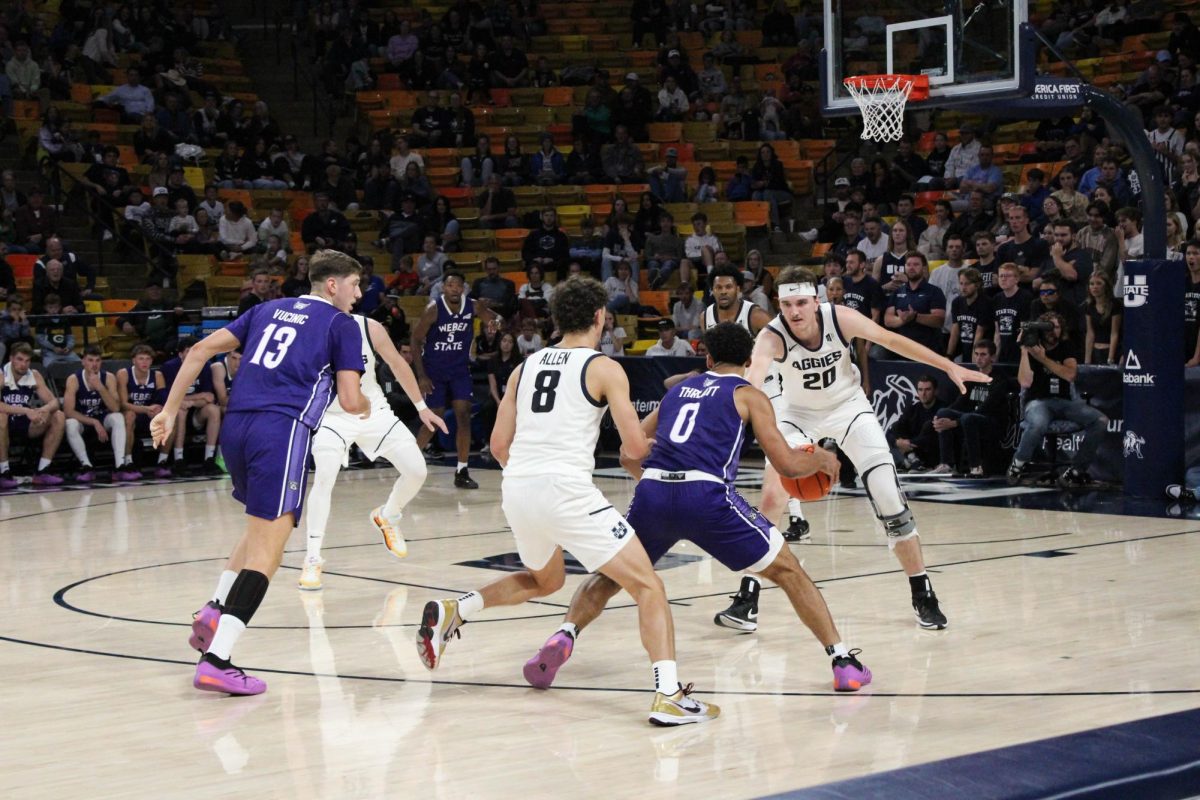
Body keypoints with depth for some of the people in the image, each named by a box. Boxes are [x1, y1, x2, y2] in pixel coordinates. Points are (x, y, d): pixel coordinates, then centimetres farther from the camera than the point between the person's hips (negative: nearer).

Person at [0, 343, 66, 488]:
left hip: (25, 425, 6)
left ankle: (42, 471, -10)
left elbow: (54, 402, -2)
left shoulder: (34, 376, 1)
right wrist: (26, 411, -38)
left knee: (59, 417, -11)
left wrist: (44, 410, -26)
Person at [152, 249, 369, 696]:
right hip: (282, 429, -7)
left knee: (261, 529, 28)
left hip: (236, 425, 7)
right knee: (266, 548, -10)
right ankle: (216, 661, -21)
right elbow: (350, 401, 0)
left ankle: (214, 609, 14)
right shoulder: (342, 324, 8)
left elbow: (202, 349, 16)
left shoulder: (270, 309, 23)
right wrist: (366, 406, 24)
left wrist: (170, 410, 17)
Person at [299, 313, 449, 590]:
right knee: (324, 477, -26)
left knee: (417, 471, 0)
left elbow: (397, 364, -1)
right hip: (333, 417, -3)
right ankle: (312, 559, -17)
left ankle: (387, 517, 32)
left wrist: (421, 407, 4)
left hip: (374, 411, 4)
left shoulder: (370, 329, -16)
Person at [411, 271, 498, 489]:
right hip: (434, 371, -3)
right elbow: (416, 340, -11)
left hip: (460, 369, 3)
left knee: (464, 415, -9)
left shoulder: (473, 307, -9)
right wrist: (421, 376, -15)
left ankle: (462, 472, -3)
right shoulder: (433, 309, -17)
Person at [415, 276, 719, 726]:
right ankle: (669, 696, -13)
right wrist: (631, 452, 19)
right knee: (647, 586, 0)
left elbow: (499, 445, 17)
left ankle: (450, 613, 21)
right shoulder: (604, 369, 1)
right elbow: (636, 445, -5)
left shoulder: (525, 368, 17)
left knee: (546, 580, 33)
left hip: (516, 488, 6)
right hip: (566, 489, -6)